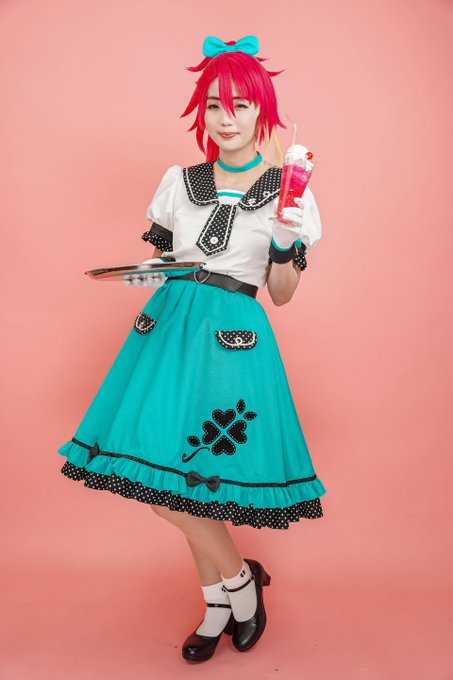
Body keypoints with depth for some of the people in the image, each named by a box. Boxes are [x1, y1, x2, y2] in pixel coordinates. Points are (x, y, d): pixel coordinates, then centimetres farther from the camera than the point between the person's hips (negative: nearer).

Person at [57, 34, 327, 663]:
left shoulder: (287, 192, 3)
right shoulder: (179, 181, 11)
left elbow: (282, 295, 4)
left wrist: (286, 244, -14)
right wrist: (143, 275, -1)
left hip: (232, 339, -4)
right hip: (169, 327, 4)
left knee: (178, 484, -7)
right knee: (185, 487, 6)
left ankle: (234, 582, 23)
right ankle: (221, 604, 29)